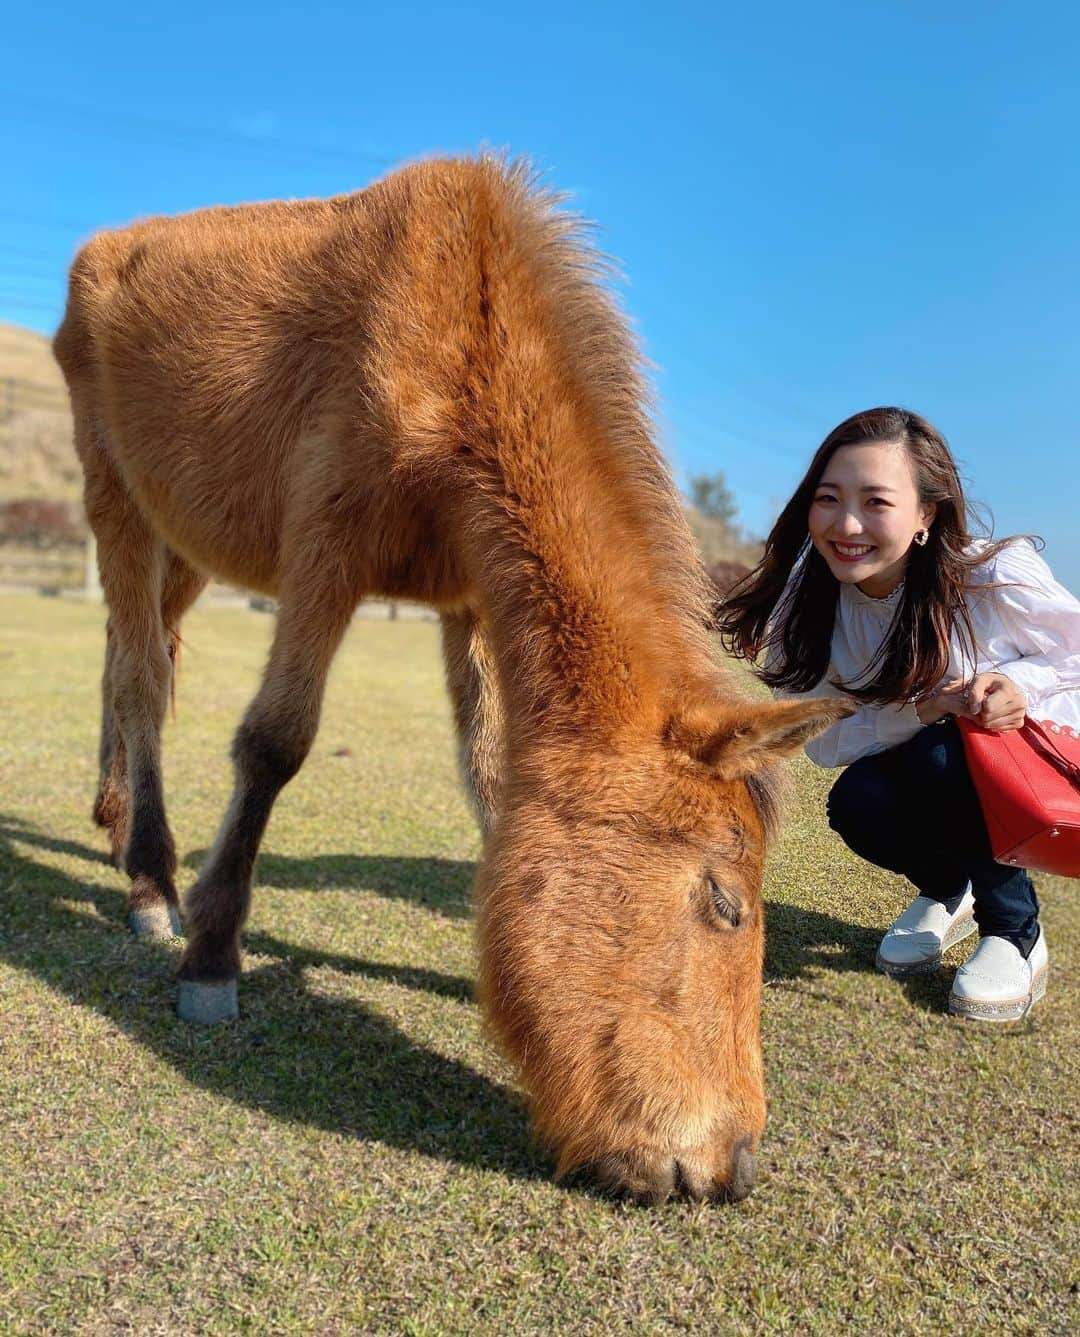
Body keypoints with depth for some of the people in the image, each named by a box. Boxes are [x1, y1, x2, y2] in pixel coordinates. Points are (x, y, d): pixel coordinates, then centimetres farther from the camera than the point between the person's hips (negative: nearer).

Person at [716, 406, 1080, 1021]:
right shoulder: (810, 604, -18)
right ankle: (947, 893, 7)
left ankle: (1015, 930, -8)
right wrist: (923, 708, -35)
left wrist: (1022, 683, -33)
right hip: (926, 773, 3)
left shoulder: (999, 579, -28)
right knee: (856, 804, -27)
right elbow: (823, 740, -19)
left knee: (940, 757, -34)